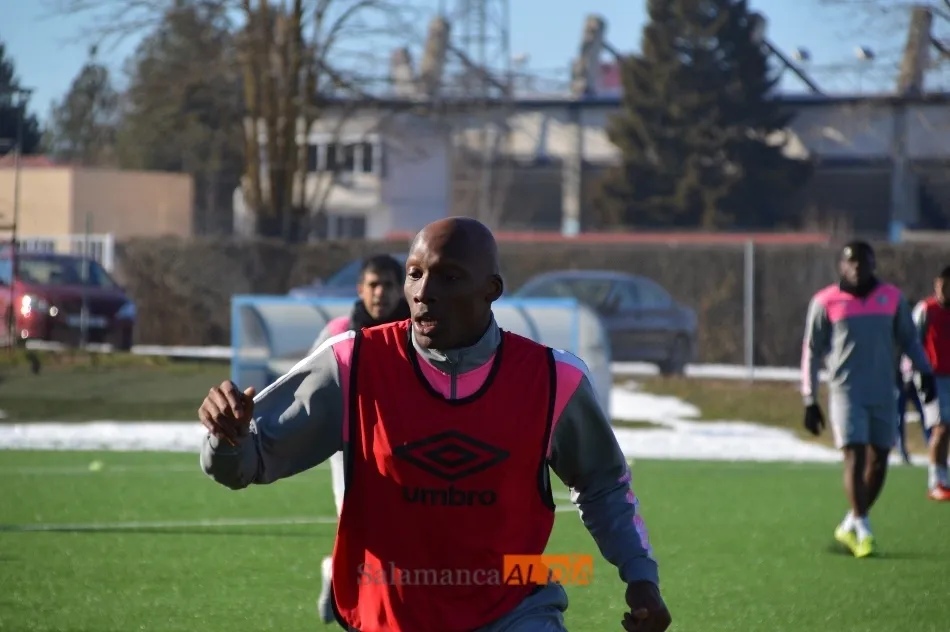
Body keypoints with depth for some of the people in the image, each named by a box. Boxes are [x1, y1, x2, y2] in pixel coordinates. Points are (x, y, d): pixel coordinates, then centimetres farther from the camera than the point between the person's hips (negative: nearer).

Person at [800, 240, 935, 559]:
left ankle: (850, 526, 19)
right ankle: (862, 529, -14)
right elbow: (812, 352, 5)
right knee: (855, 455, -14)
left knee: (878, 460, 4)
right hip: (846, 391, -3)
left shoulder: (892, 297, 8)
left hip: (883, 393, 3)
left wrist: (924, 371, 5)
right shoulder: (825, 301, 1)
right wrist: (810, 400, 2)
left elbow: (908, 339, 19)